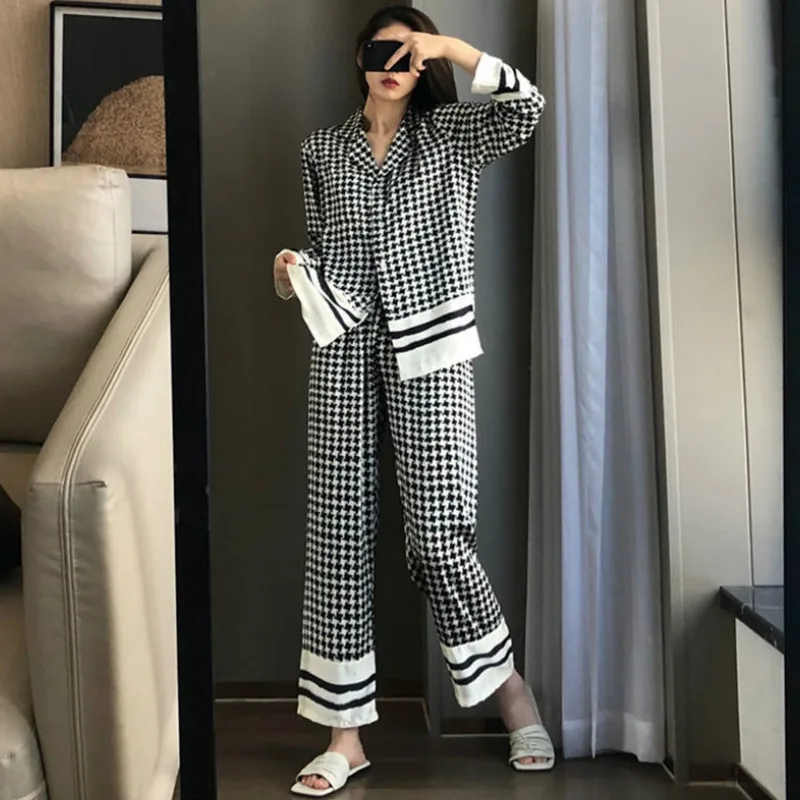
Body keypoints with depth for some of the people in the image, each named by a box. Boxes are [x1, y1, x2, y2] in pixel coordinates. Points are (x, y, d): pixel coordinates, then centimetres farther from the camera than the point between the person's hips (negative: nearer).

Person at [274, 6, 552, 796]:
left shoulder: (453, 134, 10)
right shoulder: (322, 149, 17)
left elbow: (528, 107, -8)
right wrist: (293, 274, 2)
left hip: (428, 349, -2)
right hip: (342, 347, 3)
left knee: (438, 532, -8)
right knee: (338, 531, -1)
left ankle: (512, 688, 18)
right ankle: (345, 734, 10)